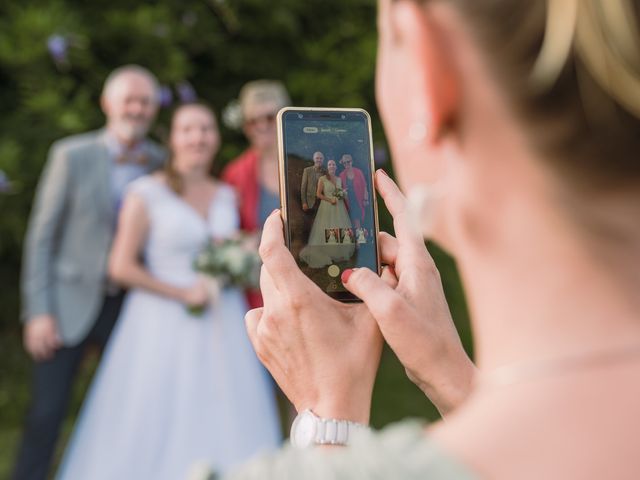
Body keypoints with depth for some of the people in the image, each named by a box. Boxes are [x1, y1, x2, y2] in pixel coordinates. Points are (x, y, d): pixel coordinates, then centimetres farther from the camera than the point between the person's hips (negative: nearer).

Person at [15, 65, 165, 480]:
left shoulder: (162, 164, 2)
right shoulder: (72, 155, -5)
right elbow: (41, 236, -4)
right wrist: (38, 311, -9)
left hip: (130, 306, 3)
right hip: (71, 303, -2)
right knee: (47, 414, 0)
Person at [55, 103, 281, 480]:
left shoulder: (228, 196, 11)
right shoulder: (148, 192, -5)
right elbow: (121, 266, -9)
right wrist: (183, 293, -11)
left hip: (223, 325, 5)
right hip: (164, 325, -4)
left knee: (224, 432, 4)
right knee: (152, 430, 0)